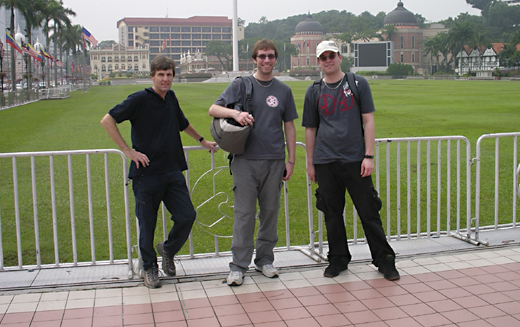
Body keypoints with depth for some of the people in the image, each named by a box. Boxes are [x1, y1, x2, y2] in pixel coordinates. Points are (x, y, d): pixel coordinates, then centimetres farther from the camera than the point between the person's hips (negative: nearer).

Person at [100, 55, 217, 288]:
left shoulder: (171, 99, 12)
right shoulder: (140, 99, -7)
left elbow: (183, 124, 32)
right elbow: (107, 121, -11)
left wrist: (202, 141, 40)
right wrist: (128, 151, -13)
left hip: (173, 172, 5)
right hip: (146, 174, -5)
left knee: (187, 216, -1)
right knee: (147, 224, 3)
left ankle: (168, 250, 26)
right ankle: (149, 268, 23)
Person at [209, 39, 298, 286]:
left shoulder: (283, 90, 11)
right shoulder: (241, 85, 4)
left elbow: (289, 127, 14)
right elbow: (213, 109, -2)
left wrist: (291, 160, 9)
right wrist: (235, 113, -22)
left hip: (274, 161, 3)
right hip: (245, 160, -2)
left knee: (270, 211, 9)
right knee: (244, 213, -3)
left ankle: (265, 259, 23)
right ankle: (238, 266, 4)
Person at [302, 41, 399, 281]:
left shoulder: (358, 84, 5)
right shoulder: (314, 92, 10)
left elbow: (368, 121, 2)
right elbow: (310, 129, 13)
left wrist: (369, 156, -6)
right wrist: (310, 163, 10)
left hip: (356, 160, -2)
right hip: (325, 162, 2)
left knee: (369, 212, 1)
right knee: (332, 213, 8)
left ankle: (384, 260, 14)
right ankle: (338, 259, 23)